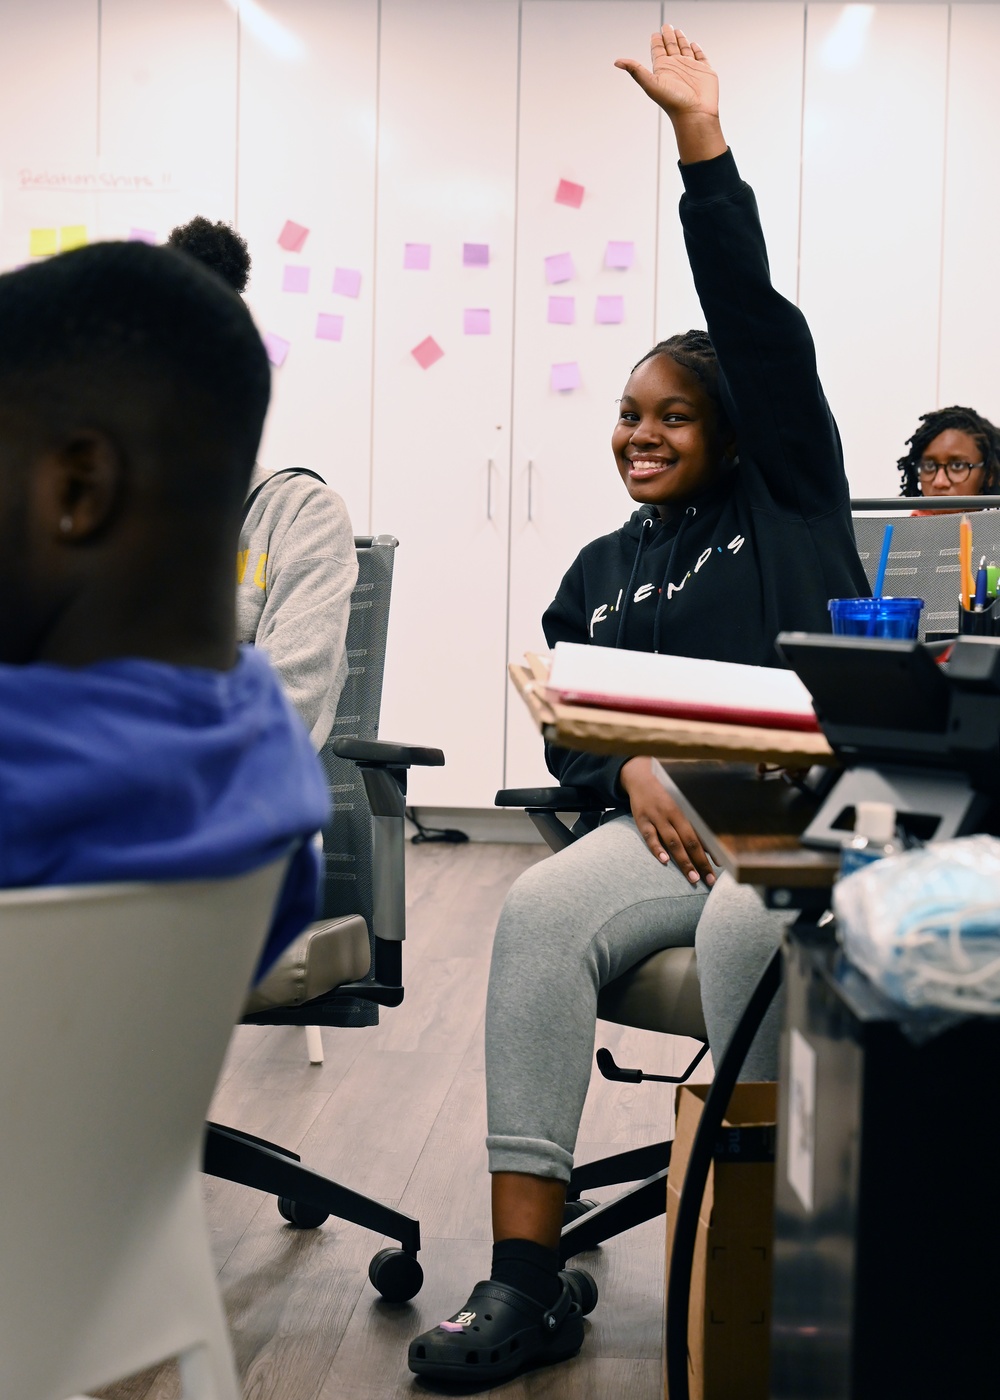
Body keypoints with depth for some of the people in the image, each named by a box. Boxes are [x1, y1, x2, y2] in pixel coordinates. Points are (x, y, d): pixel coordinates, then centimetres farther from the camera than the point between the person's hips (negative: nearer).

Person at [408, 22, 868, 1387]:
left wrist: (700, 136, -1)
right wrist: (630, 772, -8)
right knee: (539, 912, -26)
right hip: (673, 816, 4)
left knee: (748, 929, -37)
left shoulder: (787, 495, 10)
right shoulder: (602, 569, 22)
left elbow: (756, 321, 1)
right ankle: (527, 1280, -26)